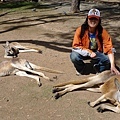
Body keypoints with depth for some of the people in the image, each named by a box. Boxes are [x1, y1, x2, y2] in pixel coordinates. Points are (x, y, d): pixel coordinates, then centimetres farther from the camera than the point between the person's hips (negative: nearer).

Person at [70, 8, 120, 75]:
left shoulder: (103, 32, -19)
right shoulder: (80, 30, -21)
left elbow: (109, 48, -22)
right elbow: (76, 46, -16)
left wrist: (112, 65, -32)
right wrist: (89, 52, -28)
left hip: (97, 52, 1)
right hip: (84, 52, -1)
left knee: (108, 59, -26)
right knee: (74, 56, -31)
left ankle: (99, 68, 11)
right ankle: (80, 69, 5)